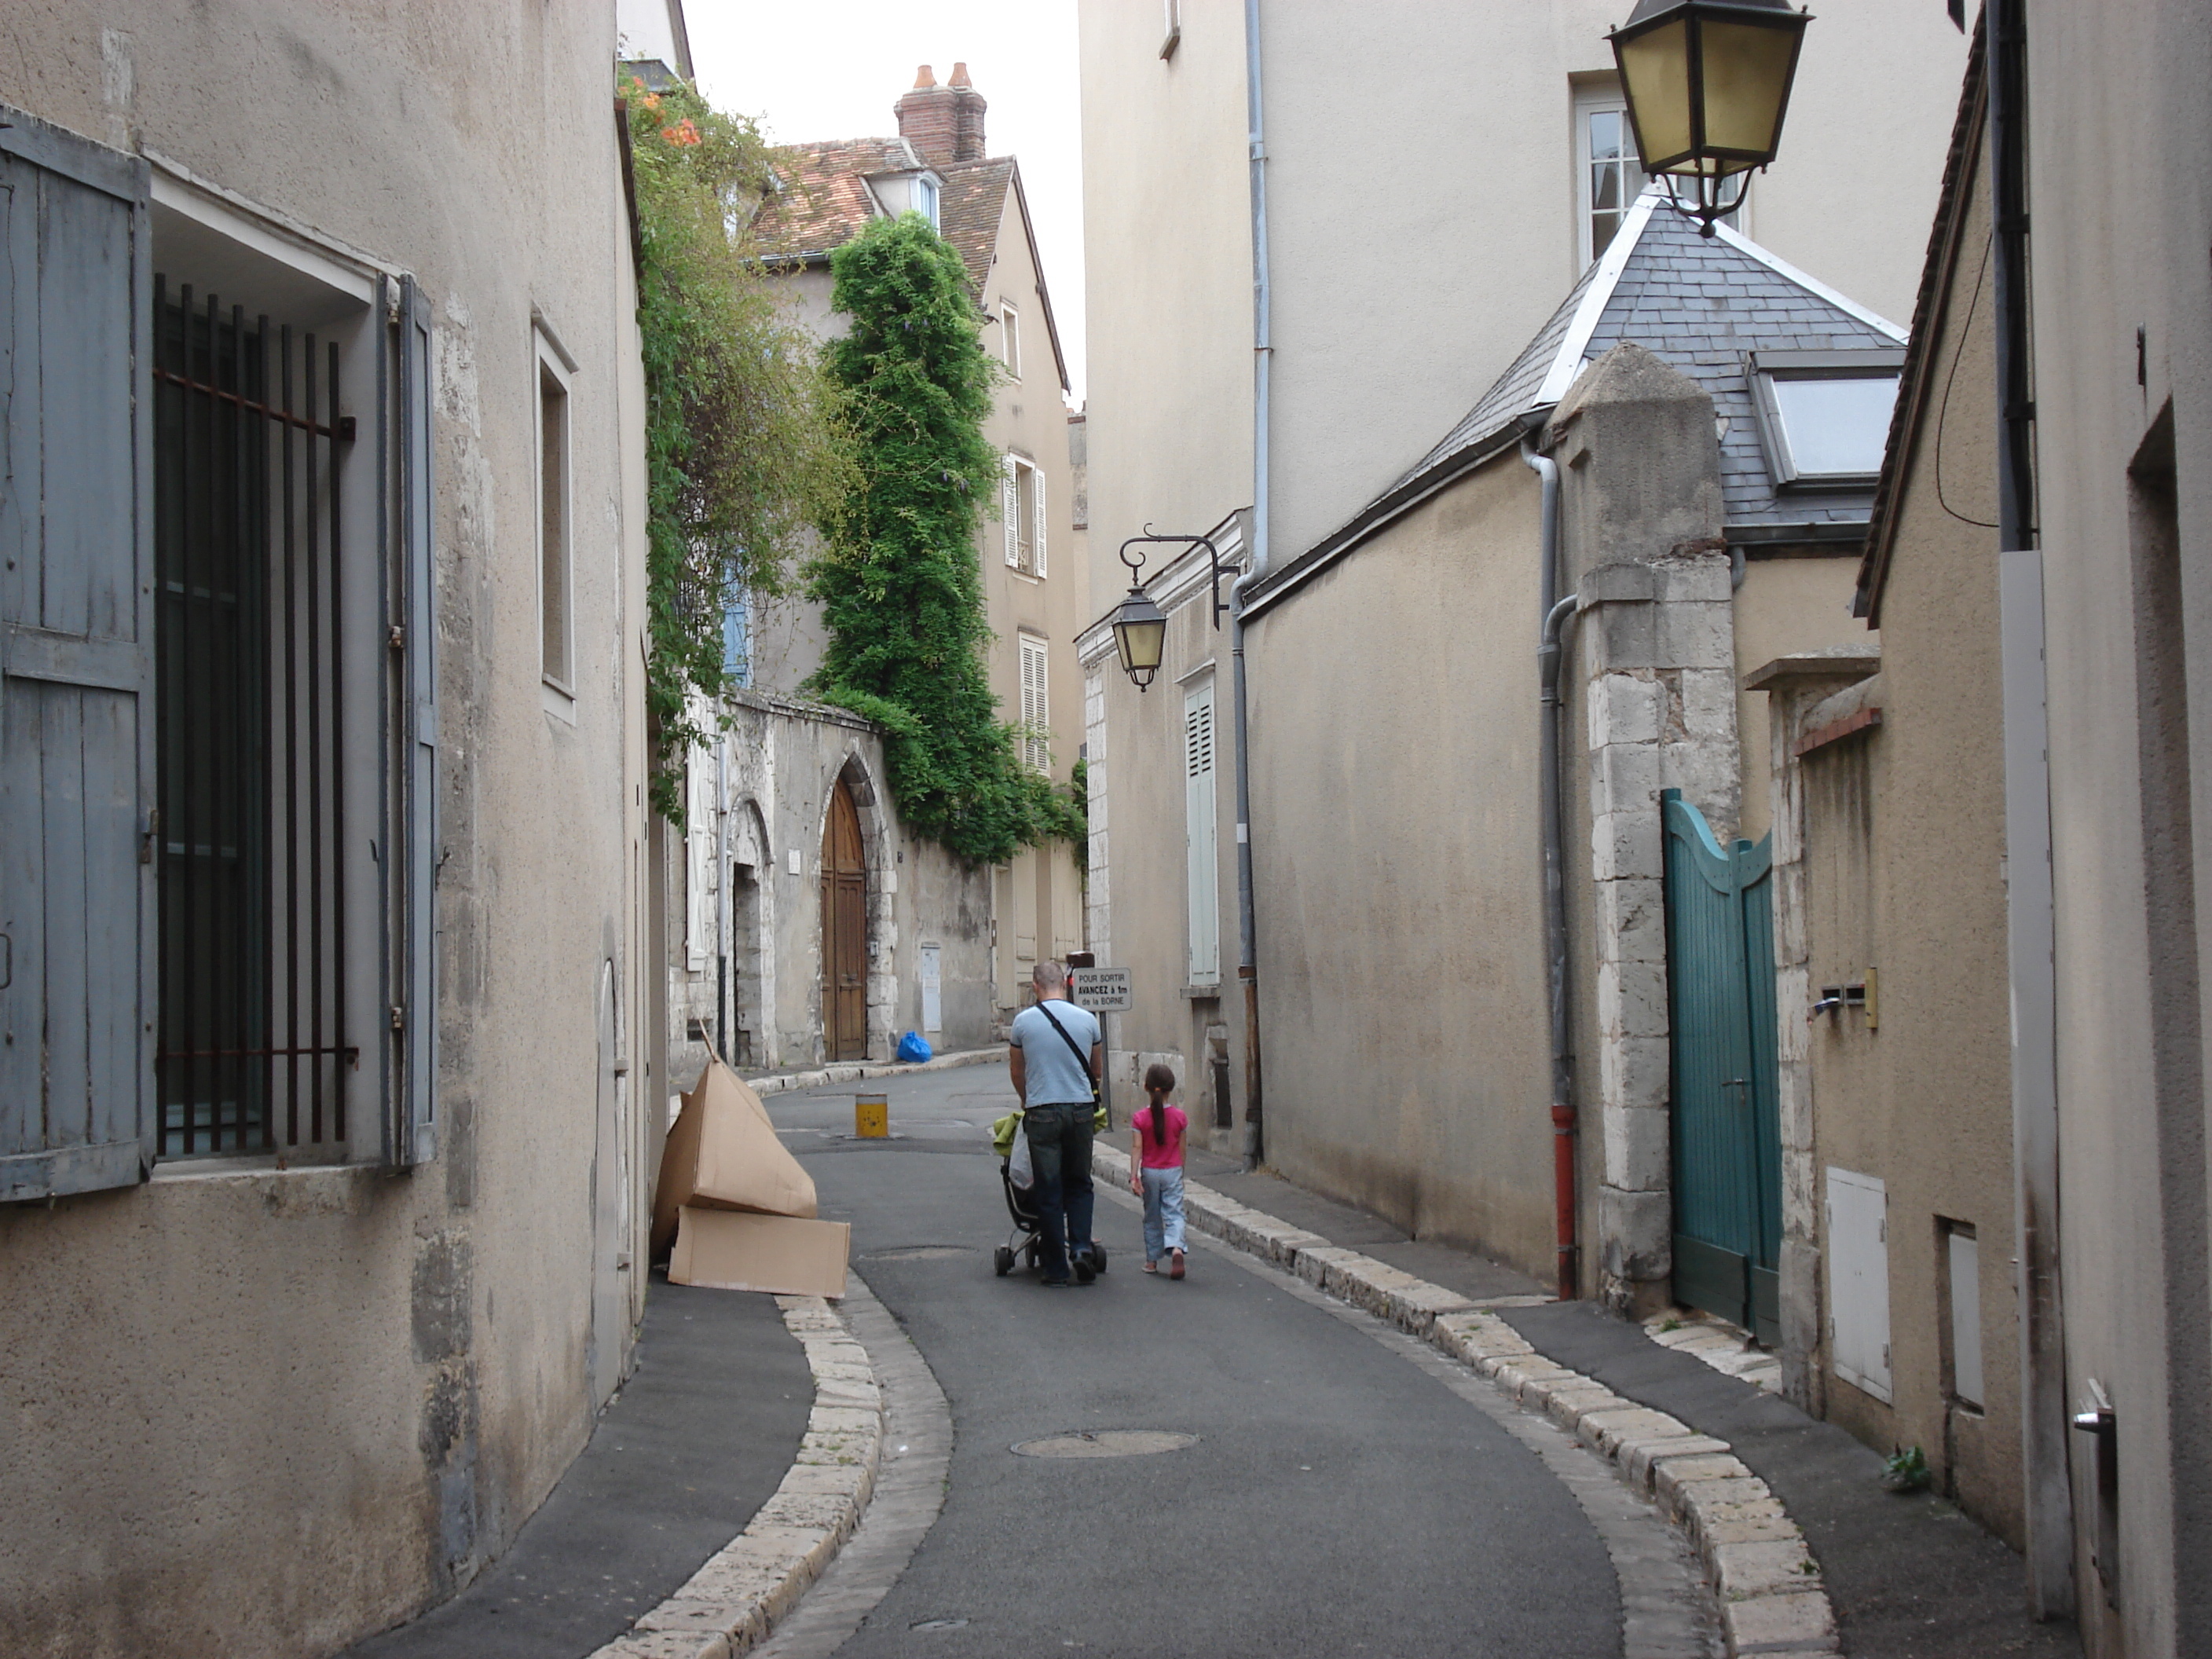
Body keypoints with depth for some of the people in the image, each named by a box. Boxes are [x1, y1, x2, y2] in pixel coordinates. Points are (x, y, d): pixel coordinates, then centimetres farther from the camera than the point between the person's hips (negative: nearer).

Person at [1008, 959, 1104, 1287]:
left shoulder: (1024, 1021, -1)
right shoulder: (1088, 1020, 3)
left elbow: (1016, 1071, 13)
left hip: (1042, 1113, -2)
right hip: (1080, 1109, 2)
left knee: (1049, 1191, 3)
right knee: (1079, 1184, 15)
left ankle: (1056, 1270, 5)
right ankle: (1082, 1246, -5)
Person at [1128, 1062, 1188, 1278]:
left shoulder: (1140, 1119, -7)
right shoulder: (1179, 1116, -4)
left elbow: (1137, 1148, -12)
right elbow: (1182, 1148, 2)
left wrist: (1134, 1176, -13)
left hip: (1149, 1172, 0)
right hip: (1172, 1171, 0)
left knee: (1152, 1217, 13)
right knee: (1174, 1213, -2)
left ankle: (1152, 1260, 18)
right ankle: (1176, 1248, -28)